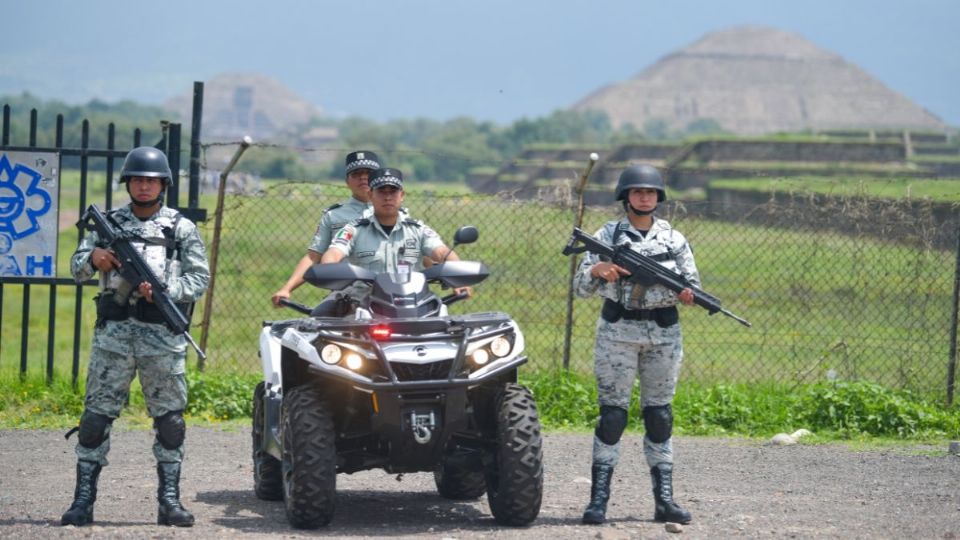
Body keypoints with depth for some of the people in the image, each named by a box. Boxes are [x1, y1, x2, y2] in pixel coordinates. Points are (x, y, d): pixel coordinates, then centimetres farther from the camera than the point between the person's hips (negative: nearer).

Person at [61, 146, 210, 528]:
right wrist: (93, 258, -13)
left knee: (169, 418, 0)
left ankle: (169, 500, 6)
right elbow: (76, 268, 10)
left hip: (163, 336, -1)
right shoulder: (110, 223, 13)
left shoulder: (181, 228, 9)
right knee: (96, 414, -2)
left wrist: (164, 290, -14)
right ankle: (83, 500, 0)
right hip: (113, 331, 1)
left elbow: (200, 278, 3)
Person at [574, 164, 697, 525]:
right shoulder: (608, 235, 2)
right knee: (612, 414, -4)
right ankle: (598, 499, -3)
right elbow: (582, 287, 1)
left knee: (660, 415, 5)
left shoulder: (673, 238, 7)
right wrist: (597, 270, -20)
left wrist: (687, 293, -15)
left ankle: (664, 500, 8)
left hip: (663, 333, 2)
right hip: (617, 332, -2)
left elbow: (692, 282, 8)